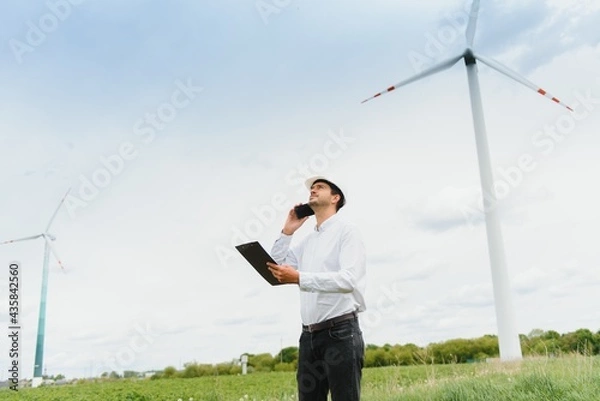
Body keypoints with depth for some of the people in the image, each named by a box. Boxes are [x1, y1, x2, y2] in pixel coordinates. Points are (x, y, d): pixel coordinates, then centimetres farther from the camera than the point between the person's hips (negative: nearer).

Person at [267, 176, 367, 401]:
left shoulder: (346, 232, -2)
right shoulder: (307, 241, 19)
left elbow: (348, 278, -17)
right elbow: (277, 267, 19)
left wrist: (299, 278, -24)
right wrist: (287, 232, 11)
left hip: (340, 332, -7)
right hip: (309, 335, 7)